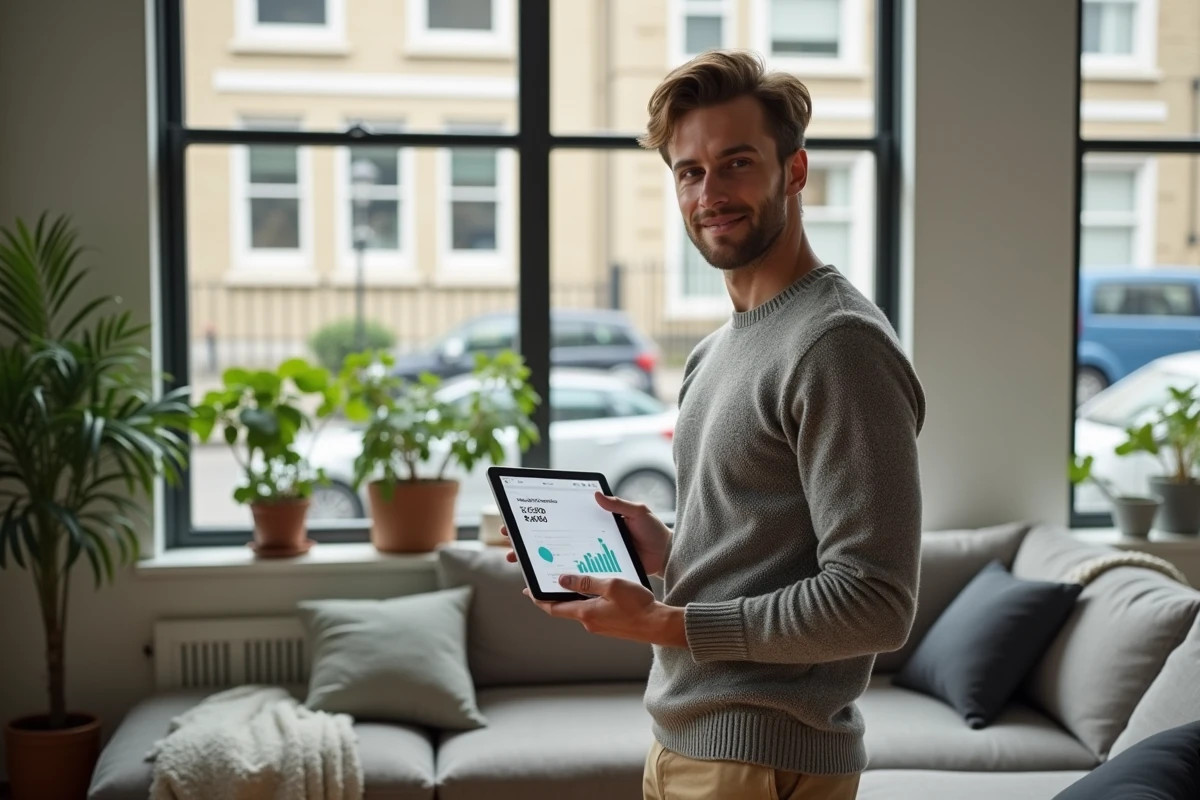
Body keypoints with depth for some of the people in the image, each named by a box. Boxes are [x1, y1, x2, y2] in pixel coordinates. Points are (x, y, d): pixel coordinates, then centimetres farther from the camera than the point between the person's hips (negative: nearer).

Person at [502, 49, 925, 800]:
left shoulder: (839, 343, -18)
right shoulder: (717, 351, 11)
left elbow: (873, 604, -22)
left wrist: (663, 624, -20)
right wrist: (662, 549, 1)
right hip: (686, 739, 8)